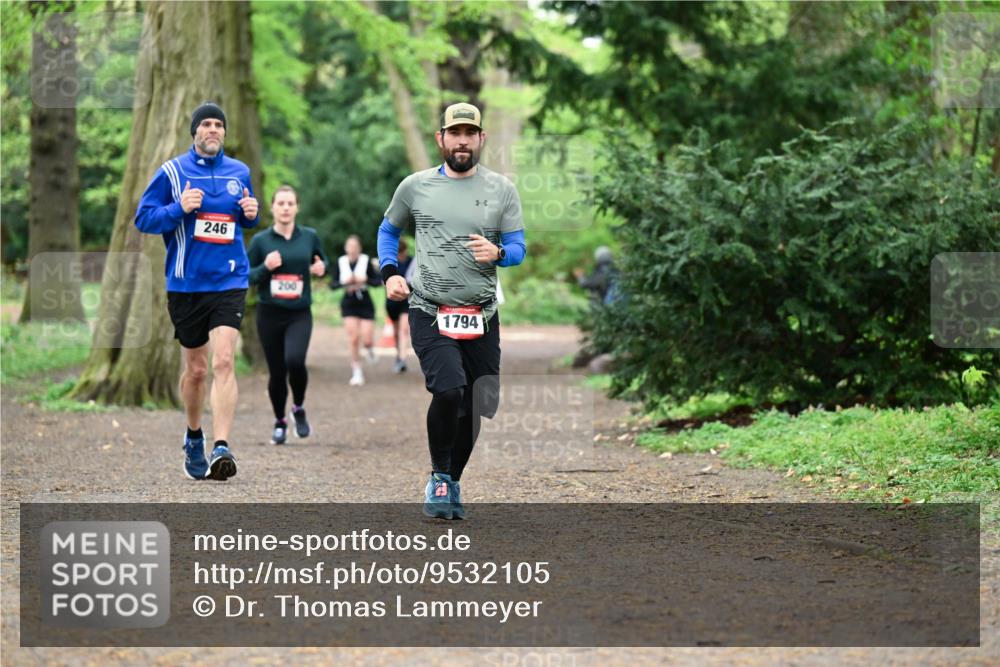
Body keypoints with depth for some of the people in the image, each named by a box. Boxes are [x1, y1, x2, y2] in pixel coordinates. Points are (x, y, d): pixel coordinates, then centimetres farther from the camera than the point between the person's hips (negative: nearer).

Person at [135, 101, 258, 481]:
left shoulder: (239, 172, 9)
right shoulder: (171, 172, 1)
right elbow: (143, 219, -1)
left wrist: (251, 214, 2)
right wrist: (180, 208, -16)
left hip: (229, 282, 0)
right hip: (186, 284, 0)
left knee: (223, 361, -16)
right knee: (195, 368, 10)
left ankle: (221, 448, -22)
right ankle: (193, 439, 34)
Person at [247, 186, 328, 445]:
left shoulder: (309, 236, 3)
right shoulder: (260, 241, 0)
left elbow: (323, 260, 20)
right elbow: (245, 276, 3)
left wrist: (321, 268, -4)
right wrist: (265, 268, -16)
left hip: (300, 314, -1)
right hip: (269, 314, 1)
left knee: (294, 360, -24)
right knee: (276, 372, 4)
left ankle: (299, 408, 4)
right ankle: (279, 422, 27)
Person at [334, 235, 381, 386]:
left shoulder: (366, 261, -7)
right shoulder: (341, 262, -1)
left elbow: (378, 281, -5)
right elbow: (334, 285, 2)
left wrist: (365, 280, -22)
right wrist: (345, 283, -17)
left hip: (365, 304, -1)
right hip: (349, 305, 1)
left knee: (367, 339, -9)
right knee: (353, 340, -7)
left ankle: (370, 347, 30)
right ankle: (357, 373, 4)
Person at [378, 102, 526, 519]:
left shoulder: (501, 190, 6)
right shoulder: (415, 187, 5)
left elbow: (518, 248, 5)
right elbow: (389, 229, 21)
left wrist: (497, 253, -18)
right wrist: (389, 272, 5)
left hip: (481, 317, 3)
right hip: (429, 312, -2)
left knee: (475, 407, 4)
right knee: (449, 390, -24)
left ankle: (451, 484, 24)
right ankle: (439, 475, -4)